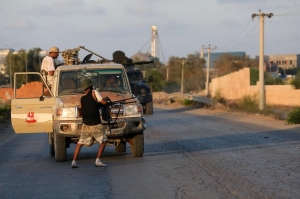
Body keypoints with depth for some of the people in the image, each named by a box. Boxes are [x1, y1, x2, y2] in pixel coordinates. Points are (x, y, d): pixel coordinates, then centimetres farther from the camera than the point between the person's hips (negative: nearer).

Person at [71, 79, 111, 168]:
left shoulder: (82, 99, 7)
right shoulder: (94, 92, -7)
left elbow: (80, 113, 14)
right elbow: (103, 102, -10)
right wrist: (107, 99, 10)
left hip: (85, 125, 4)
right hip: (96, 125, -4)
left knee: (80, 143, 11)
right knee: (103, 141, 10)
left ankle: (74, 161, 2)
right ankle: (98, 161, 3)